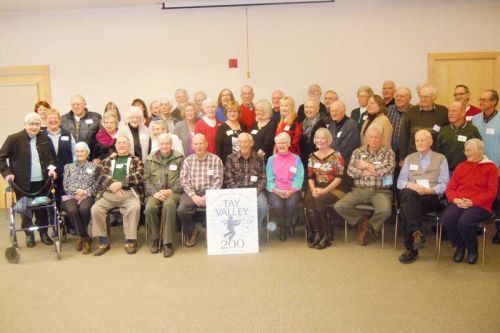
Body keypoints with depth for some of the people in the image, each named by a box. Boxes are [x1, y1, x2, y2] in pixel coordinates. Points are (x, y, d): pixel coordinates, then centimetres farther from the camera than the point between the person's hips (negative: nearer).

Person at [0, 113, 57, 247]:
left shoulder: (45, 139, 5)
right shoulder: (14, 139, -6)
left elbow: (52, 156, 14)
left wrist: (51, 168, -3)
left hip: (41, 181, 2)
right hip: (23, 182, -2)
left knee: (42, 208, 10)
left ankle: (44, 232, 28)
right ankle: (29, 234, 27)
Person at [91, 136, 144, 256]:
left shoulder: (136, 161, 17)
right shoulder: (107, 161, 23)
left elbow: (138, 176, -1)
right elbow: (99, 174, 6)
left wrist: (120, 184, -13)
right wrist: (111, 185, -12)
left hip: (128, 192, -2)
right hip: (108, 193, 2)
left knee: (135, 207, -32)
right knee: (95, 209, -24)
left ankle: (130, 240, -19)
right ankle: (103, 241, -10)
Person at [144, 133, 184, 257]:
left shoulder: (179, 158, 10)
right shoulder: (150, 159, 16)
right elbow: (146, 179, 10)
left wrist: (171, 190, -11)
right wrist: (154, 192, -7)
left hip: (172, 192, -2)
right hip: (155, 193, 2)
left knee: (169, 205, -36)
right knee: (150, 207, -30)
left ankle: (168, 242, -26)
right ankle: (155, 239, -7)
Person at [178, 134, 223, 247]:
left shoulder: (215, 160, 6)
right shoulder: (188, 160, 12)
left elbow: (218, 181, -2)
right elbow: (184, 181, 4)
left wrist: (207, 196, -14)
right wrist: (193, 196, -11)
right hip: (192, 192, 2)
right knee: (181, 210, -26)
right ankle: (192, 231, 6)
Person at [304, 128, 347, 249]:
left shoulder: (336, 155, -3)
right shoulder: (312, 156, 13)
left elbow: (339, 177, -10)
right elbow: (310, 176, 11)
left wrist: (324, 190, -19)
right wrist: (313, 189, -9)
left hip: (334, 189, -4)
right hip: (317, 189, 4)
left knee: (319, 200, -33)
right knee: (308, 200, -28)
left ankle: (326, 235, -15)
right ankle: (317, 233, -17)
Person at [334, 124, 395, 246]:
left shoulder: (388, 152, 6)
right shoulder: (358, 152, 12)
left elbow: (388, 170, -12)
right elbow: (350, 171, -2)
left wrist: (367, 166, -4)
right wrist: (374, 171, -9)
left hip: (380, 191, -2)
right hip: (359, 190, 2)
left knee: (385, 211, -33)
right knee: (339, 206, -20)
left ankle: (368, 225, 3)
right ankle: (363, 220, 6)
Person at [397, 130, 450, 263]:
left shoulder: (441, 159, 16)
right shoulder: (409, 158, 23)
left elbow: (444, 184, 6)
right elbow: (400, 181, 12)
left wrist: (430, 190, -14)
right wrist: (411, 185, -11)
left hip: (431, 198, -3)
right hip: (409, 195, 3)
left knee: (406, 207, -34)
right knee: (409, 194, -36)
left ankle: (411, 248, -32)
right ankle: (417, 233, -36)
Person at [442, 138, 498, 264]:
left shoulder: (490, 167, 6)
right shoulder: (461, 166, 18)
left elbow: (491, 193, -3)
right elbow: (450, 188, 13)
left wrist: (472, 202, -16)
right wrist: (455, 199, -8)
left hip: (479, 205, -3)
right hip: (458, 203, 4)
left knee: (464, 223, -33)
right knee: (447, 220, -28)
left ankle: (472, 248, 2)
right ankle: (460, 246, 4)